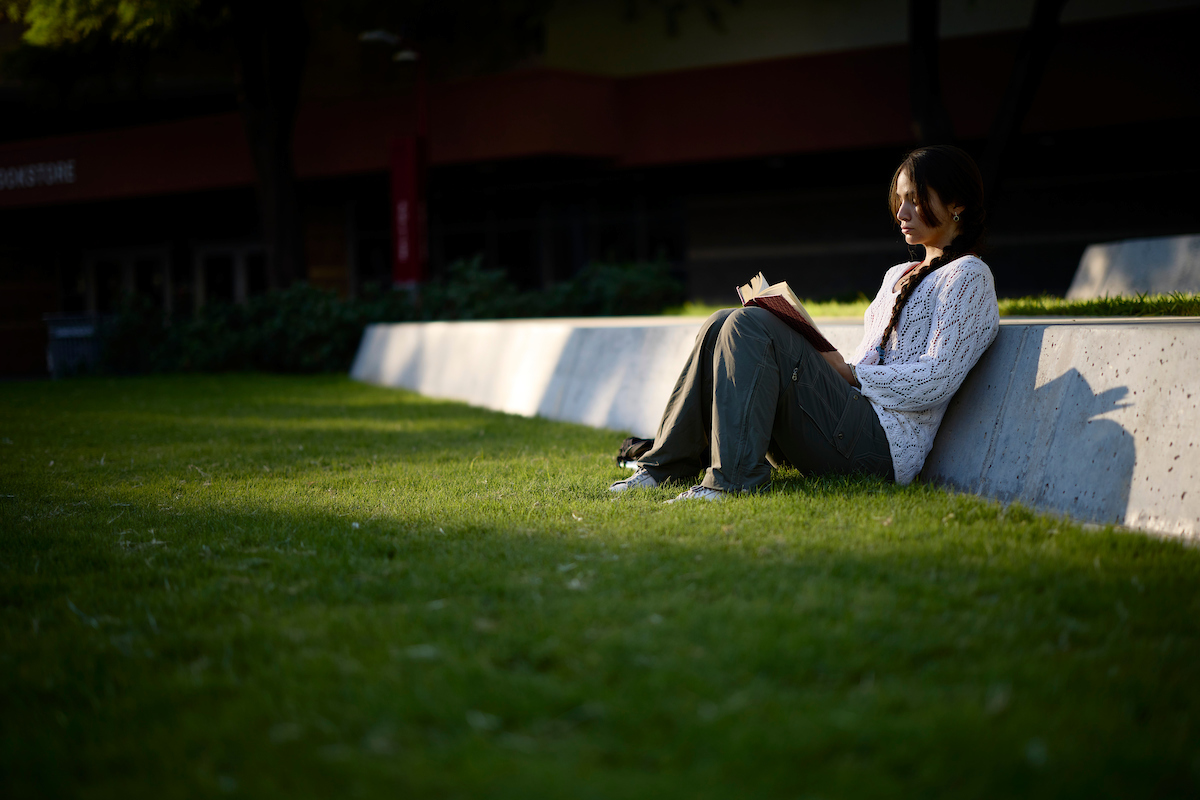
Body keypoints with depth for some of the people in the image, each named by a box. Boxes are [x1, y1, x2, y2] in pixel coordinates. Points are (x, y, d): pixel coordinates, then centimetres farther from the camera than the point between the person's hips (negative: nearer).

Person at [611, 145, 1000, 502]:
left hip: (884, 446, -8)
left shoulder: (968, 277, 1)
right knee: (721, 326, -2)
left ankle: (733, 482, -28)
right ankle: (667, 467, -7)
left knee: (749, 325, -21)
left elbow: (935, 382, -11)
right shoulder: (898, 276, 28)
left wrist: (846, 372, -10)